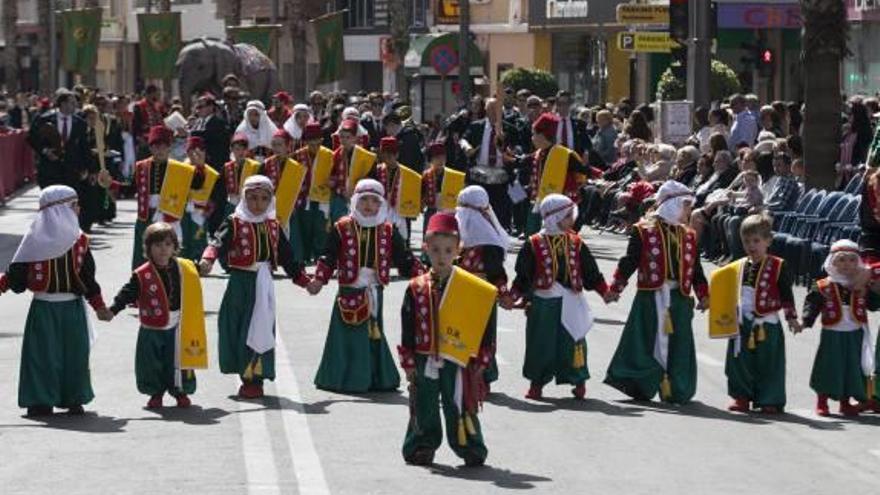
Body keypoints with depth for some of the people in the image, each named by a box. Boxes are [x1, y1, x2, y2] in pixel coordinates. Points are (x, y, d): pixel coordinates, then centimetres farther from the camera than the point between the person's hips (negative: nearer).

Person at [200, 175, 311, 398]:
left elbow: (286, 256, 19)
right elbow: (218, 242, -19)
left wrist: (303, 279, 17)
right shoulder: (235, 223, -2)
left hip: (264, 285, 4)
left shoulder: (273, 227, 12)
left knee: (262, 330, 2)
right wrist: (207, 260, -38)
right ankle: (248, 377, 4)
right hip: (241, 284, -3)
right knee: (241, 330, -2)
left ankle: (256, 377, 7)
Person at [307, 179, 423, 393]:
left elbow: (404, 258, 9)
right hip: (349, 292, -2)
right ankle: (345, 379, 4)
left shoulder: (388, 231, 6)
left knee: (374, 336, 7)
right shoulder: (342, 228, -2)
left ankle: (378, 379, 13)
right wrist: (318, 280, -16)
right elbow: (328, 258, -3)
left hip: (374, 292, 3)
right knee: (348, 338, -2)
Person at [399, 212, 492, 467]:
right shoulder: (416, 289, 2)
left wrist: (479, 360, -2)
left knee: (460, 408, 1)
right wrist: (409, 363, 2)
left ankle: (471, 450, 11)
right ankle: (421, 447, 22)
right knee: (423, 408, 10)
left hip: (458, 361, -2)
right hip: (425, 361, 2)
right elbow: (407, 330, 5)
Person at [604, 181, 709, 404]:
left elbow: (695, 268, 19)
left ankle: (676, 390, 9)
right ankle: (641, 387, 4)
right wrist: (615, 288, -10)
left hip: (679, 297, 5)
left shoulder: (688, 236, 15)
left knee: (678, 345, 3)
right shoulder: (644, 231, -1)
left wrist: (703, 294, 11)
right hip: (651, 296, -5)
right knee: (650, 342, -4)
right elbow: (629, 261, -4)